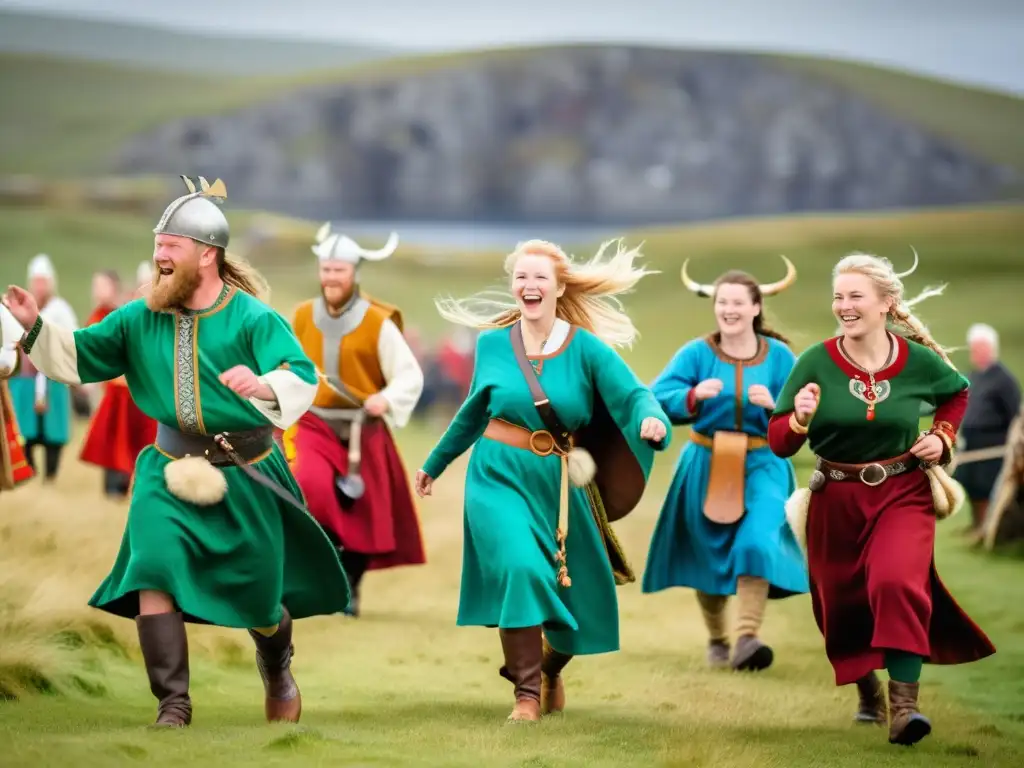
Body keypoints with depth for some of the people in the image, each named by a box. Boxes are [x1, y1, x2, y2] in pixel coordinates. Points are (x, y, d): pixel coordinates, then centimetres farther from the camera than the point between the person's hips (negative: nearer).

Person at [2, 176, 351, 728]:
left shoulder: (252, 319, -15)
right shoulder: (141, 319, -2)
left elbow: (303, 378, -27)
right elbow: (77, 358, 6)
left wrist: (264, 386, -48)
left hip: (245, 477, -2)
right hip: (170, 474, 3)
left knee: (259, 595, 9)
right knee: (153, 573, -17)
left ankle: (277, 669, 45)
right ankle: (173, 705, -7)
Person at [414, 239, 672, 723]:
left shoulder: (586, 348, -7)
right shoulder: (493, 343, 0)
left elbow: (633, 395, -17)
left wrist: (651, 419, -41)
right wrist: (435, 463, 26)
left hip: (560, 484, 1)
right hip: (499, 477, -1)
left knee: (578, 592, 10)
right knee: (520, 570, -24)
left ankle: (551, 669, 44)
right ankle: (526, 692, -14)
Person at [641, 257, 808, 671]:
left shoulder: (779, 356, -2)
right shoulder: (696, 353, -6)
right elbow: (657, 399, -17)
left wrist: (773, 405, -25)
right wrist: (694, 394, -35)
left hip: (762, 464, -1)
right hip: (707, 464, 1)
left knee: (758, 542, -23)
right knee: (709, 554, 11)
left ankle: (747, 638, -30)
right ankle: (716, 639, 30)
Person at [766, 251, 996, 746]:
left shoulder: (918, 361, -8)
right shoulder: (816, 362, -12)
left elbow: (958, 393, 16)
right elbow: (778, 443, -10)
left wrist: (942, 436, 0)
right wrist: (800, 419, -30)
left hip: (902, 495, -1)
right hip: (836, 500, 2)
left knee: (900, 584, -26)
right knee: (843, 601, 15)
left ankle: (903, 704, -26)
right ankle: (867, 691, 42)